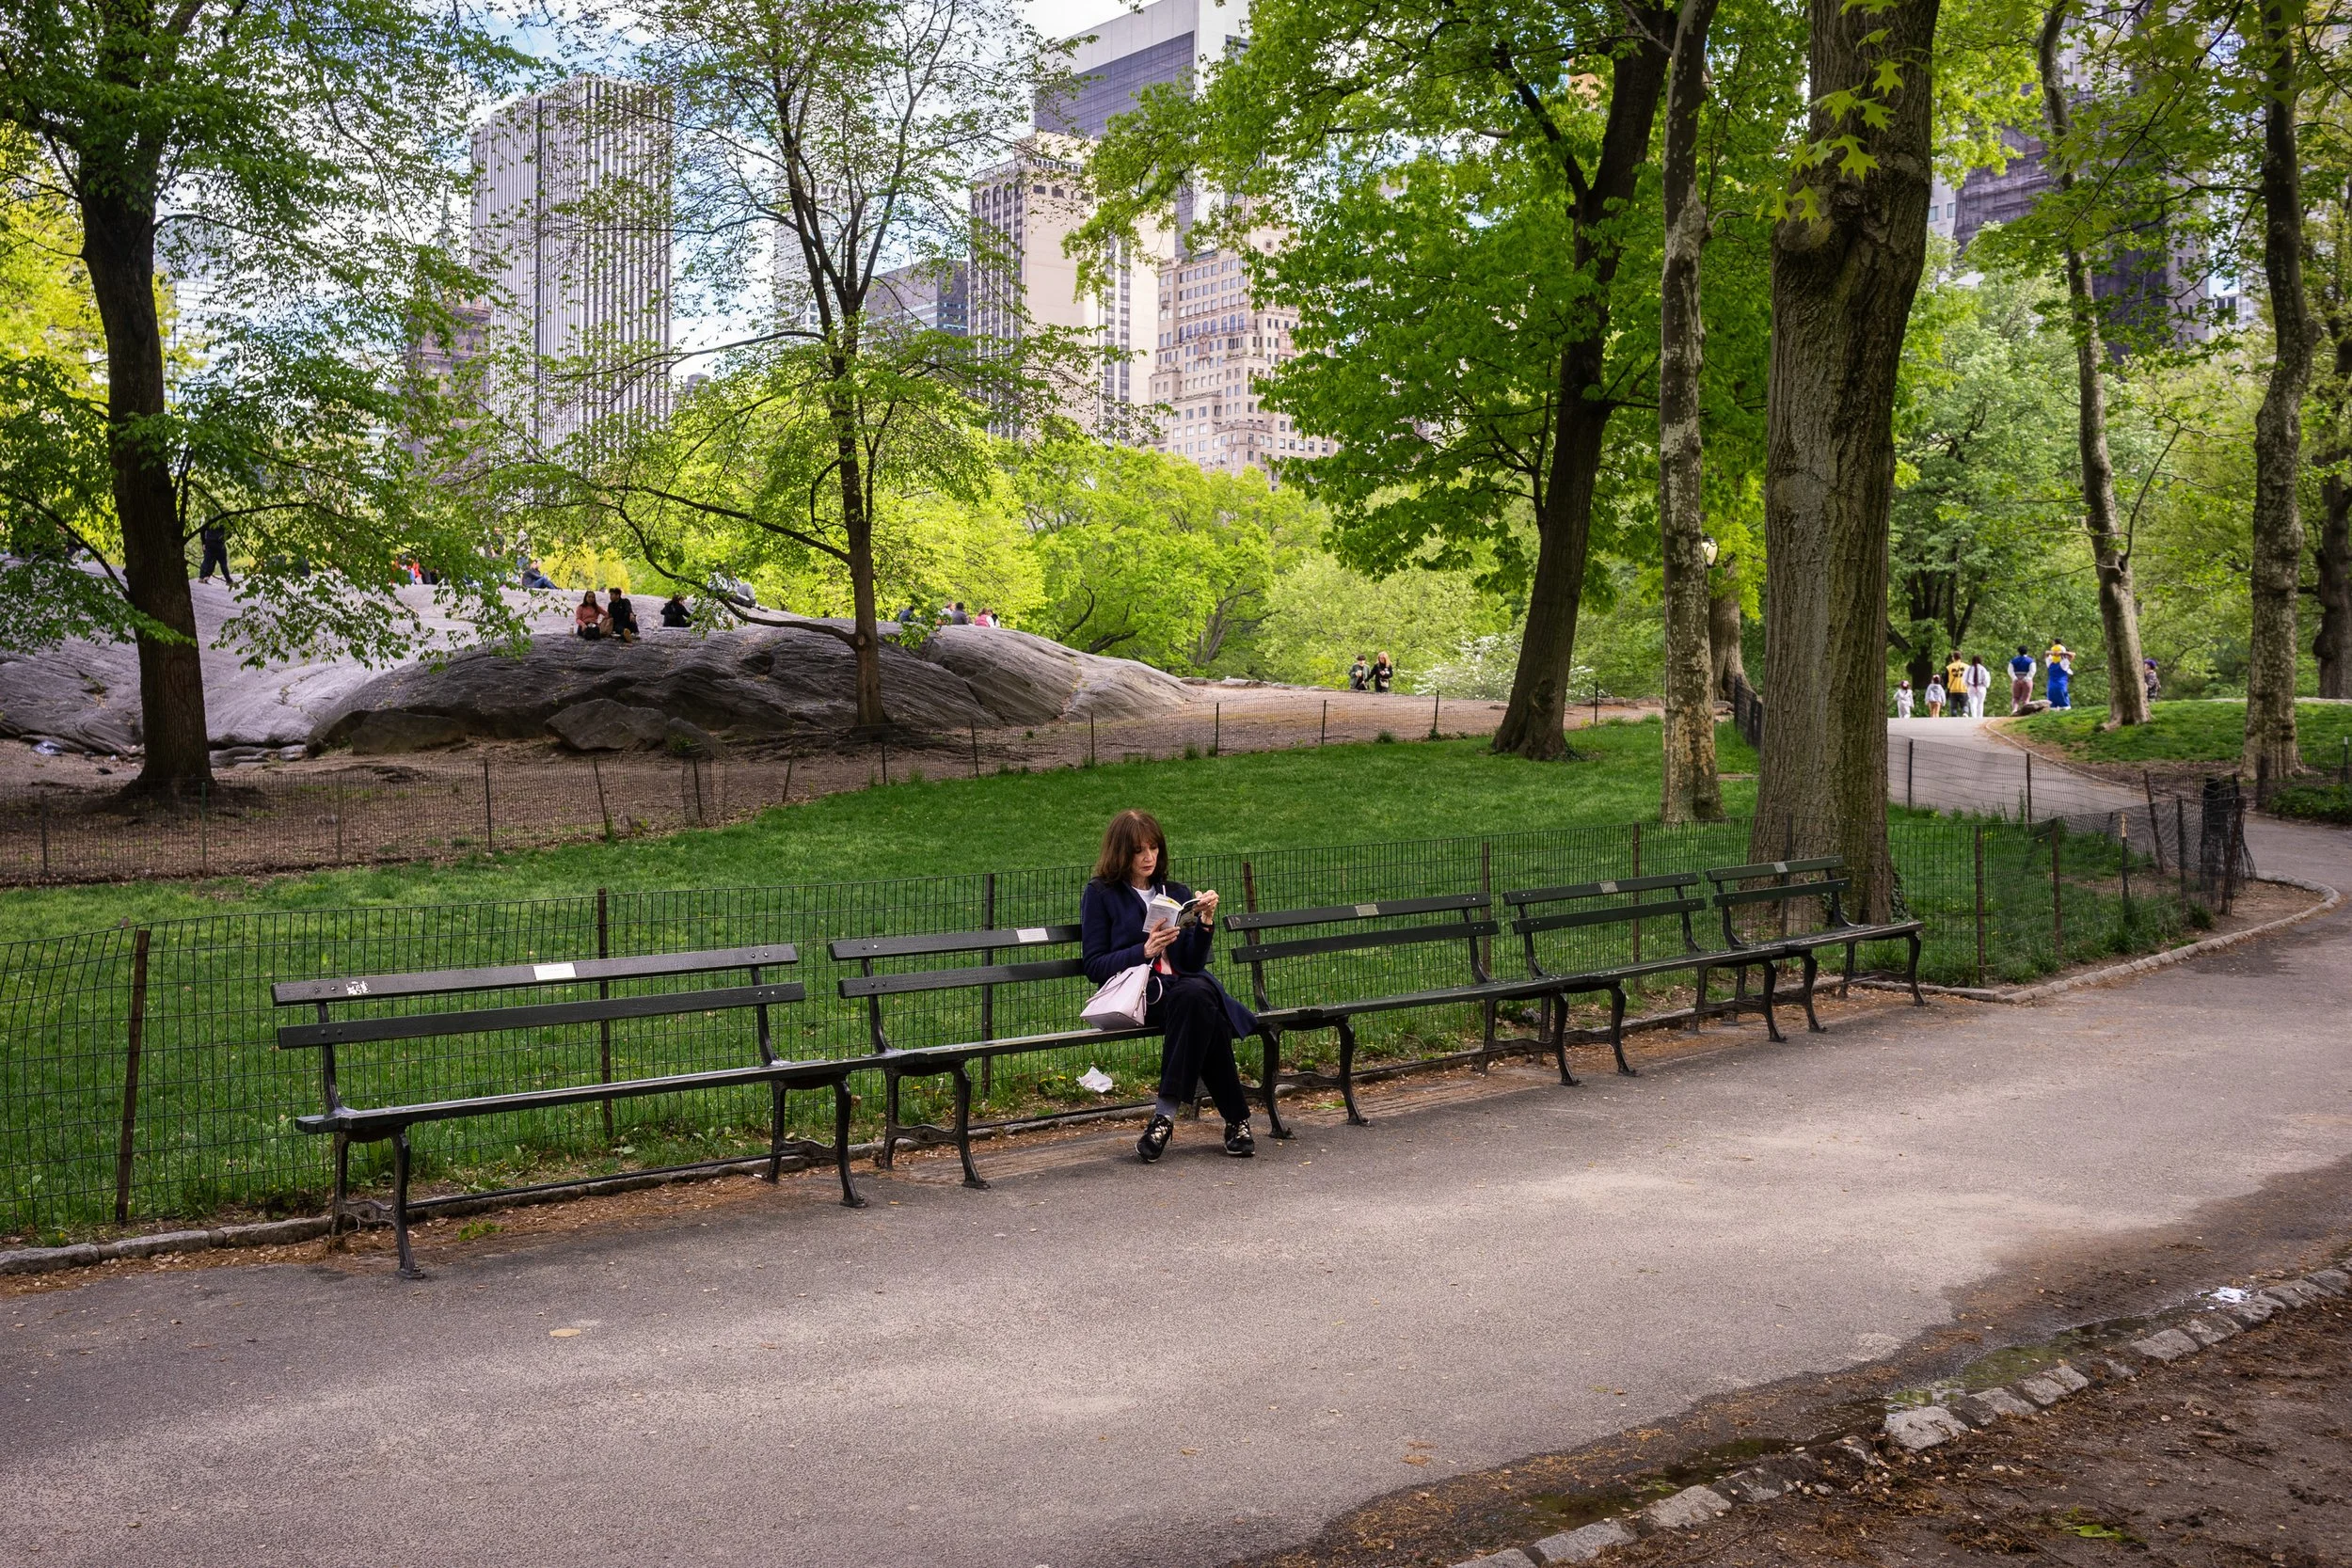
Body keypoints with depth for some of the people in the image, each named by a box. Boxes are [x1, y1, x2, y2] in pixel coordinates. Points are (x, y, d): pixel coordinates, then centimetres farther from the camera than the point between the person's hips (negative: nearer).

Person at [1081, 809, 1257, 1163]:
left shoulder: (1177, 894, 22)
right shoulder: (1099, 895, 11)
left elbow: (1194, 962, 13)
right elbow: (1094, 967, 2)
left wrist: (1206, 920, -4)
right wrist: (1144, 951, -13)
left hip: (1184, 986, 4)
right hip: (1138, 993, -4)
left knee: (1197, 993, -37)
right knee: (1208, 1015, -36)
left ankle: (1165, 1116, -33)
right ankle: (1235, 1119, -29)